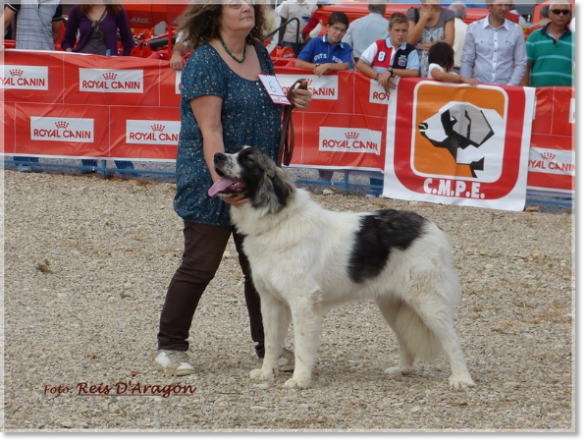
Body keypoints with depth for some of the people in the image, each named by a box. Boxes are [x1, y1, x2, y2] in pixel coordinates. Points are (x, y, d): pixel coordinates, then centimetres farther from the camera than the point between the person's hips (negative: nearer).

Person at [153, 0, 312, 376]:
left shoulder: (260, 53, 9)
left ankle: (270, 346, 19)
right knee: (200, 266, -1)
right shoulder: (206, 60, -14)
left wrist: (291, 99, 3)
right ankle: (170, 347, 10)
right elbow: (210, 129, -20)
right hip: (210, 183, -7)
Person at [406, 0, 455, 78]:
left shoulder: (447, 14, 5)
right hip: (416, 68, 0)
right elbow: (410, 41, -7)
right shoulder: (413, 13, 6)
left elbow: (449, 42, -6)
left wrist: (422, 46, -7)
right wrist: (425, 17, -6)